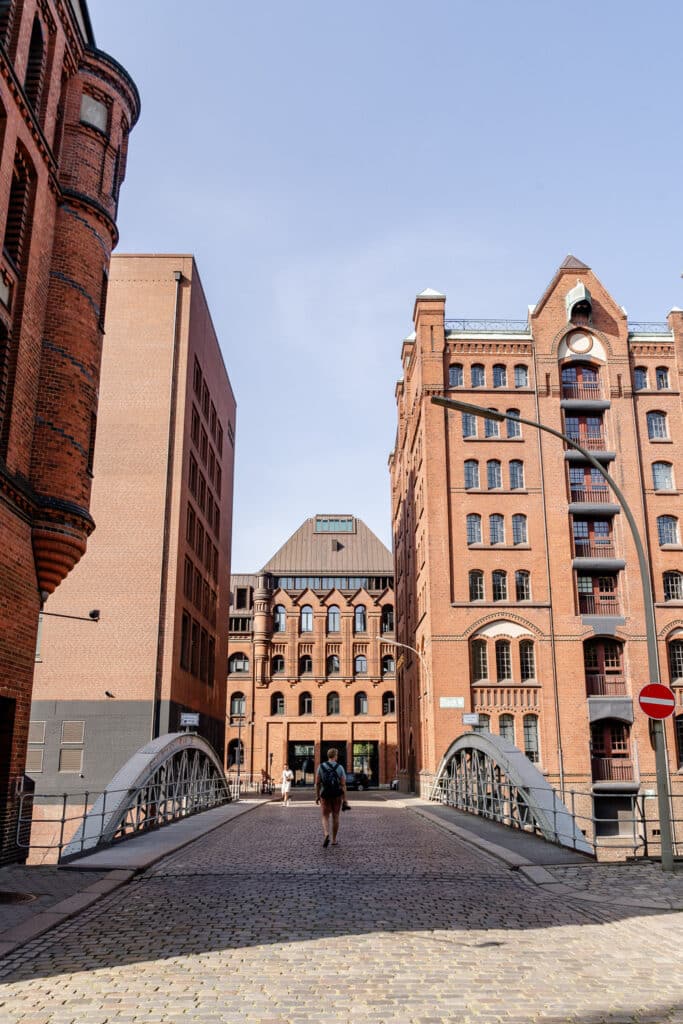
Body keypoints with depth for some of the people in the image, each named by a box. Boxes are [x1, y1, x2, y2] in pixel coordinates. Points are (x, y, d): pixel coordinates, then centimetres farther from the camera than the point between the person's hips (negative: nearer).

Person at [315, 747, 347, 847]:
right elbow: (343, 785, -10)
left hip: (325, 795, 0)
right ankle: (334, 839, 20)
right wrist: (344, 800, -6)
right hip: (337, 796, 0)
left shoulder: (321, 767, -5)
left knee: (325, 817, 6)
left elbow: (317, 783, -4)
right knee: (335, 817, 15)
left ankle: (326, 835, -21)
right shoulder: (340, 768, -8)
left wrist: (317, 796, 6)